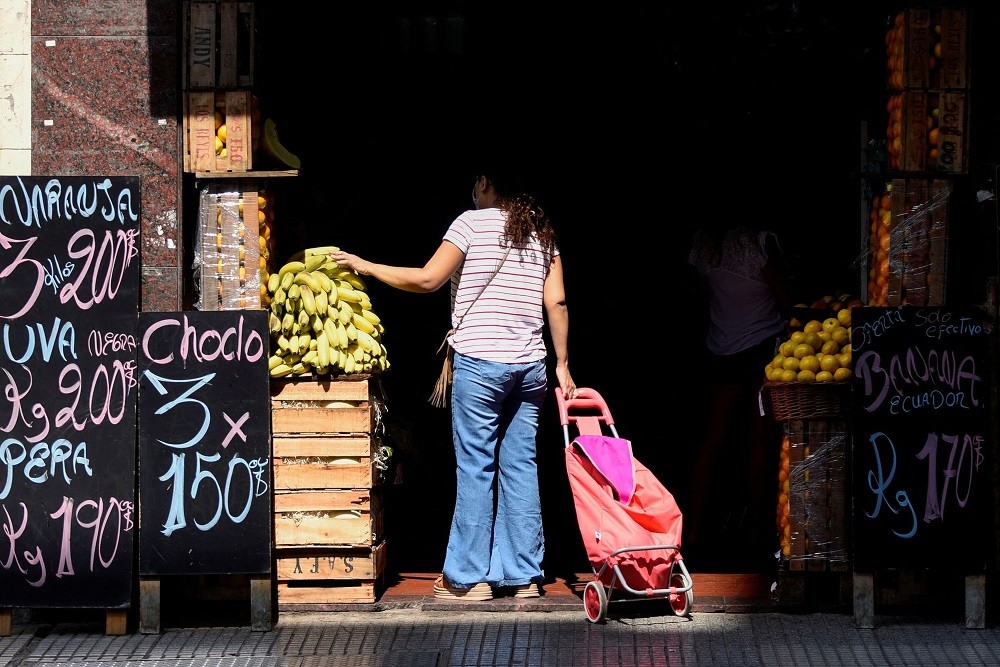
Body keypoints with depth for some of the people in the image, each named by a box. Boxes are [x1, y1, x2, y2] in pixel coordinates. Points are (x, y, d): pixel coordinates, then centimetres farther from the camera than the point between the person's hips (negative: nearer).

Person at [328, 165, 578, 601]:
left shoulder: (473, 222, -3)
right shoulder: (542, 233, 12)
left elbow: (427, 279, -8)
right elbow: (556, 302, 8)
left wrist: (367, 267, 2)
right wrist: (562, 364, 11)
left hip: (480, 361, -5)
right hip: (529, 366, 5)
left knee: (475, 467, -1)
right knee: (520, 466, 7)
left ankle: (468, 577, 3)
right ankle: (523, 576, 9)